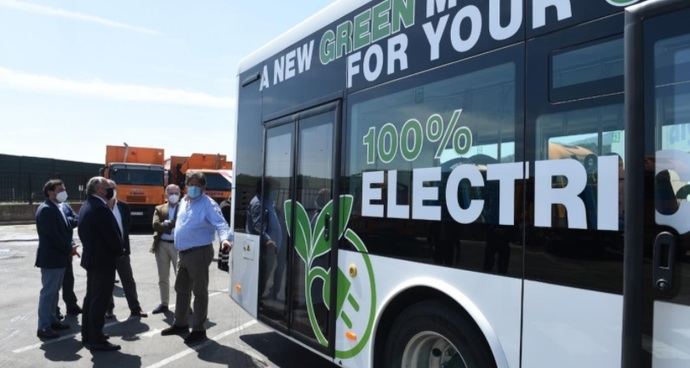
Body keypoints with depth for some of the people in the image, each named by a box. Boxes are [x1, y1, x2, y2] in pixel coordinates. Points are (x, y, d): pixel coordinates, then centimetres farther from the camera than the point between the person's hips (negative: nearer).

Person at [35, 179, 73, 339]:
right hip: (50, 258, -10)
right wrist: (69, 249, -13)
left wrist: (69, 248, 3)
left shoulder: (56, 208, 14)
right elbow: (52, 235, -22)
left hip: (59, 257, 10)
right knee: (48, 292, -4)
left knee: (54, 291, 17)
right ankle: (43, 327, 2)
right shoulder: (46, 210, -17)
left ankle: (52, 320, 27)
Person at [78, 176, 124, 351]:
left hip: (91, 257, 10)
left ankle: (88, 335, 28)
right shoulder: (100, 208, -21)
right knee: (100, 300, -4)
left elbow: (84, 233, 15)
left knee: (91, 298, 18)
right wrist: (120, 249, -3)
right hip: (103, 260, -10)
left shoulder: (86, 206, 11)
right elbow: (112, 235, -22)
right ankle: (97, 340, 2)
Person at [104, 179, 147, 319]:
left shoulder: (124, 207, 5)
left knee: (129, 281, 7)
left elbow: (127, 227, 5)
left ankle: (135, 308, 14)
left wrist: (125, 247, -4)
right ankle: (108, 309, 21)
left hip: (121, 249, 3)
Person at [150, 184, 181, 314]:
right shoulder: (159, 209, 11)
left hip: (178, 245, -3)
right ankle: (164, 304, 23)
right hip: (162, 245, 4)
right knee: (163, 278, 12)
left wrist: (166, 224, -15)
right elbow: (156, 225, -5)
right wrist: (172, 226, -14)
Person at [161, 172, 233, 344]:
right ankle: (180, 323, 35)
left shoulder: (208, 204, -13)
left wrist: (225, 238, -45)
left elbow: (220, 223, -25)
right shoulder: (184, 201, 13)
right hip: (184, 253, 9)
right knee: (181, 289, 19)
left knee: (199, 292, 0)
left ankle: (198, 329, 10)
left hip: (199, 253, -9)